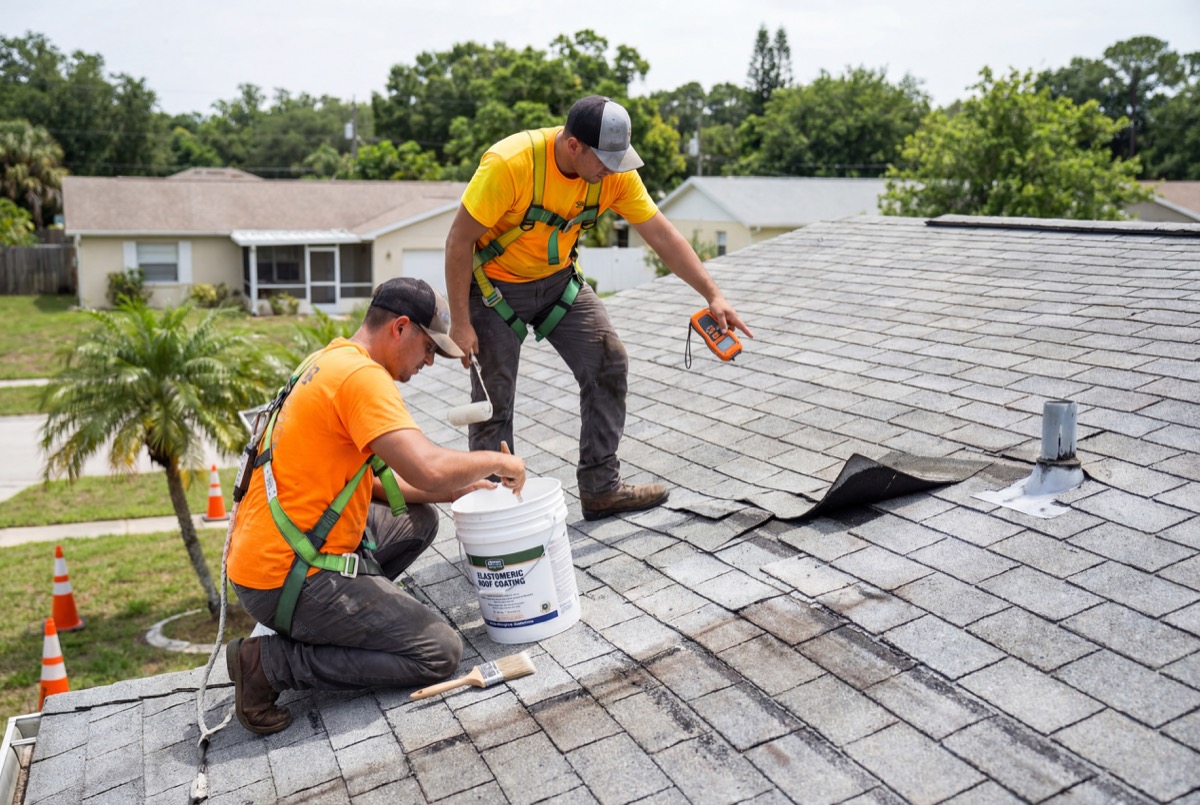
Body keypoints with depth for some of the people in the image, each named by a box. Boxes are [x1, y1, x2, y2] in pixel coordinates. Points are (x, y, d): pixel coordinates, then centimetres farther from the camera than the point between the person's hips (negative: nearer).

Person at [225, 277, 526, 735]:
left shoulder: (332, 362, 14)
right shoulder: (362, 376, -18)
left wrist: (453, 490, 11)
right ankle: (271, 662, -5)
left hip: (267, 554, 10)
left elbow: (361, 476, 19)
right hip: (288, 579, -10)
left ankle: (307, 625, 15)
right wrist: (497, 461, -9)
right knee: (440, 653, -5)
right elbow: (428, 469, -29)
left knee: (417, 521, 21)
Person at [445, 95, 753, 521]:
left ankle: (601, 489, 8)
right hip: (495, 285, -5)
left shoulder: (614, 171, -16)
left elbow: (662, 234, -10)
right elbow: (459, 241, -23)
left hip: (559, 278, 5)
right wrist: (460, 323, -20)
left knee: (608, 365, -3)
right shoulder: (509, 164, -30)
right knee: (493, 398, -3)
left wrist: (713, 295, -16)